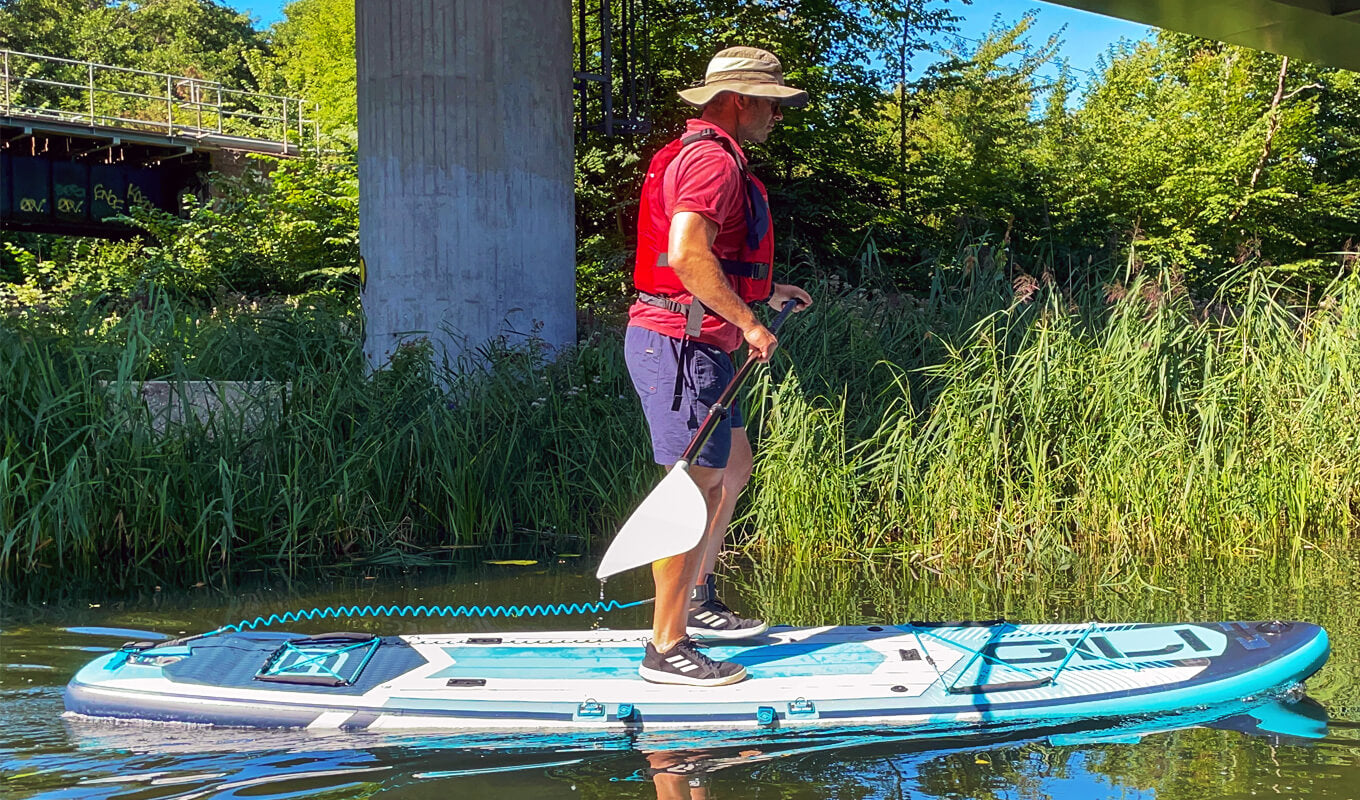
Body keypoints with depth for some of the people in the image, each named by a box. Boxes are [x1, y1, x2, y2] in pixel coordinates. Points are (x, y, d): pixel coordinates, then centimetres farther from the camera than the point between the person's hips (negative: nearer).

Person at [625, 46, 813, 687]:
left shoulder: (700, 156, 21)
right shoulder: (715, 161, -15)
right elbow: (686, 253, -30)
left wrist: (766, 289, 27)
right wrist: (748, 322, -23)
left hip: (695, 345, 11)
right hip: (681, 343, -11)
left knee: (734, 466, 21)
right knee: (697, 487, -9)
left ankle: (698, 602, 32)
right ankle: (666, 648, -5)